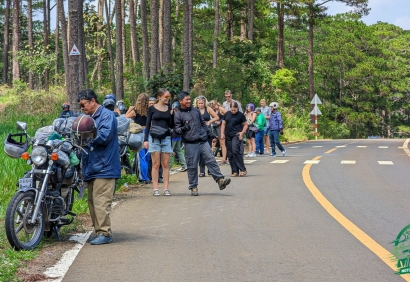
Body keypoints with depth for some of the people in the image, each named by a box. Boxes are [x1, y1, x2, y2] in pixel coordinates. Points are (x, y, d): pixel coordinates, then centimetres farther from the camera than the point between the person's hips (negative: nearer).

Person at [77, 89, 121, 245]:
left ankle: (105, 233, -11)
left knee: (101, 202, -13)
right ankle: (99, 232, 14)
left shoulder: (107, 115, -7)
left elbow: (104, 136, -19)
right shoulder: (89, 119, 22)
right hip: (92, 168, 10)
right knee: (92, 202, 9)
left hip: (104, 168, -10)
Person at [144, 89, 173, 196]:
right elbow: (148, 125, 3)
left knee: (166, 164, 1)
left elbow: (172, 125, 9)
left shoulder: (169, 108, 9)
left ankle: (166, 188, 4)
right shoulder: (152, 109, 1)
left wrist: (172, 114, -6)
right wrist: (146, 140, -4)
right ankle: (155, 189, 1)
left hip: (166, 138, 3)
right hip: (154, 138, -3)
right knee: (156, 164, -2)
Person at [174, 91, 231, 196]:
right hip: (190, 144, -4)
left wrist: (208, 132, 21)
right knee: (192, 166, 0)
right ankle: (193, 187, 10)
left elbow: (203, 123, 26)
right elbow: (176, 129, -4)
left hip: (203, 141, 4)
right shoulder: (178, 114, 0)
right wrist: (183, 129, -23)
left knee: (211, 160, -3)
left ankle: (220, 180, -5)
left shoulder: (195, 110, 17)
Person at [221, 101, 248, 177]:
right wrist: (222, 133, 4)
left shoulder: (241, 115, 1)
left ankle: (242, 170, -14)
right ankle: (235, 171, 10)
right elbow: (223, 124, 17)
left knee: (235, 151, -20)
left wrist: (242, 132, -9)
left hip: (236, 135, -5)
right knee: (230, 154, 4)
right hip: (228, 136, 5)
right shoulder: (227, 114, 12)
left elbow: (245, 125, 6)